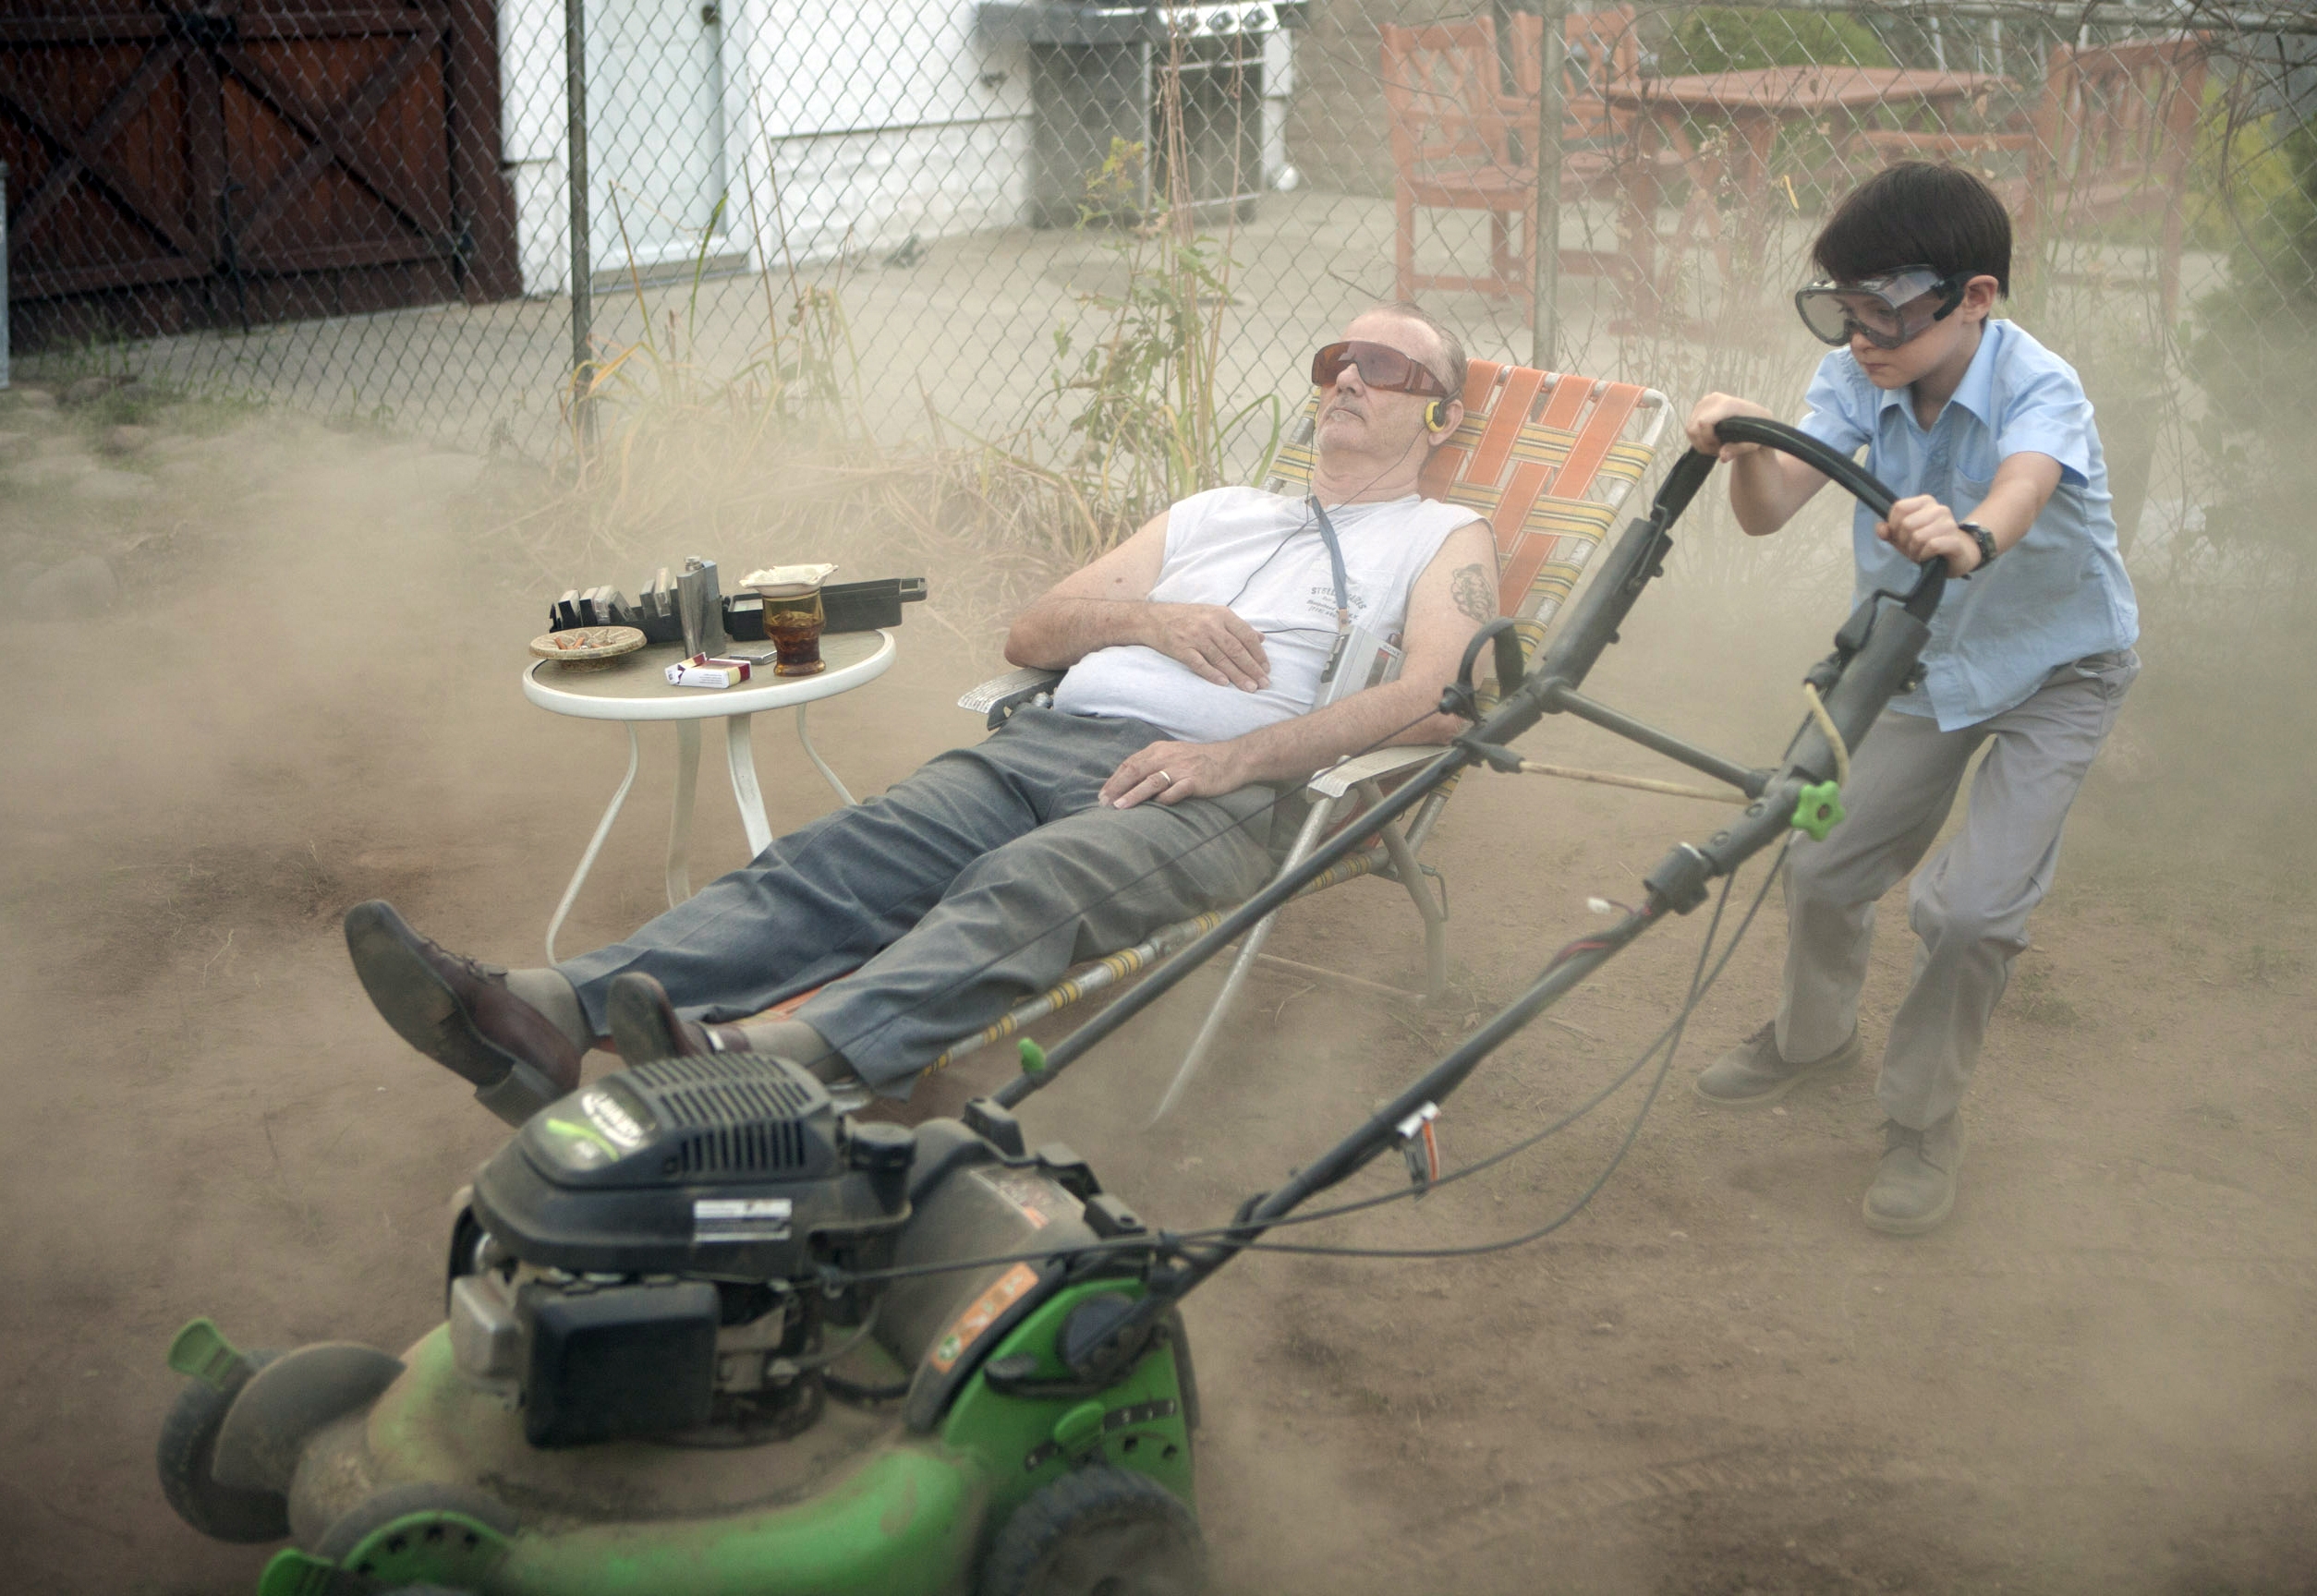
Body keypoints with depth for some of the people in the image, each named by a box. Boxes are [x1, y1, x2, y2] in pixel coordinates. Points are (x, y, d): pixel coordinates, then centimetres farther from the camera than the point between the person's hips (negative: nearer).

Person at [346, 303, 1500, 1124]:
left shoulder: (1442, 540, 19)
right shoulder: (1211, 513, 35)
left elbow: (1438, 702, -3)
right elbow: (1029, 633, 26)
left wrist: (1233, 756, -14)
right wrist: (1152, 616, 5)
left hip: (1210, 790, -5)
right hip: (1046, 740, 6)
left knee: (1022, 889, -37)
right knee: (832, 859, -20)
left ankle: (760, 1061, -61)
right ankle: (545, 1015, -40)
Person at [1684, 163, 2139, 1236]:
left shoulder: (2038, 390, -30)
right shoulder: (1856, 380, -16)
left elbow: (2020, 490, -53)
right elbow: (1772, 509, -28)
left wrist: (1969, 538, -77)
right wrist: (1743, 452, -51)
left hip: (2056, 670, -5)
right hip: (1921, 659, 5)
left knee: (1970, 906, -14)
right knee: (1825, 864, 7)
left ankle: (1924, 1120, 9)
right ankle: (1813, 1036, 38)